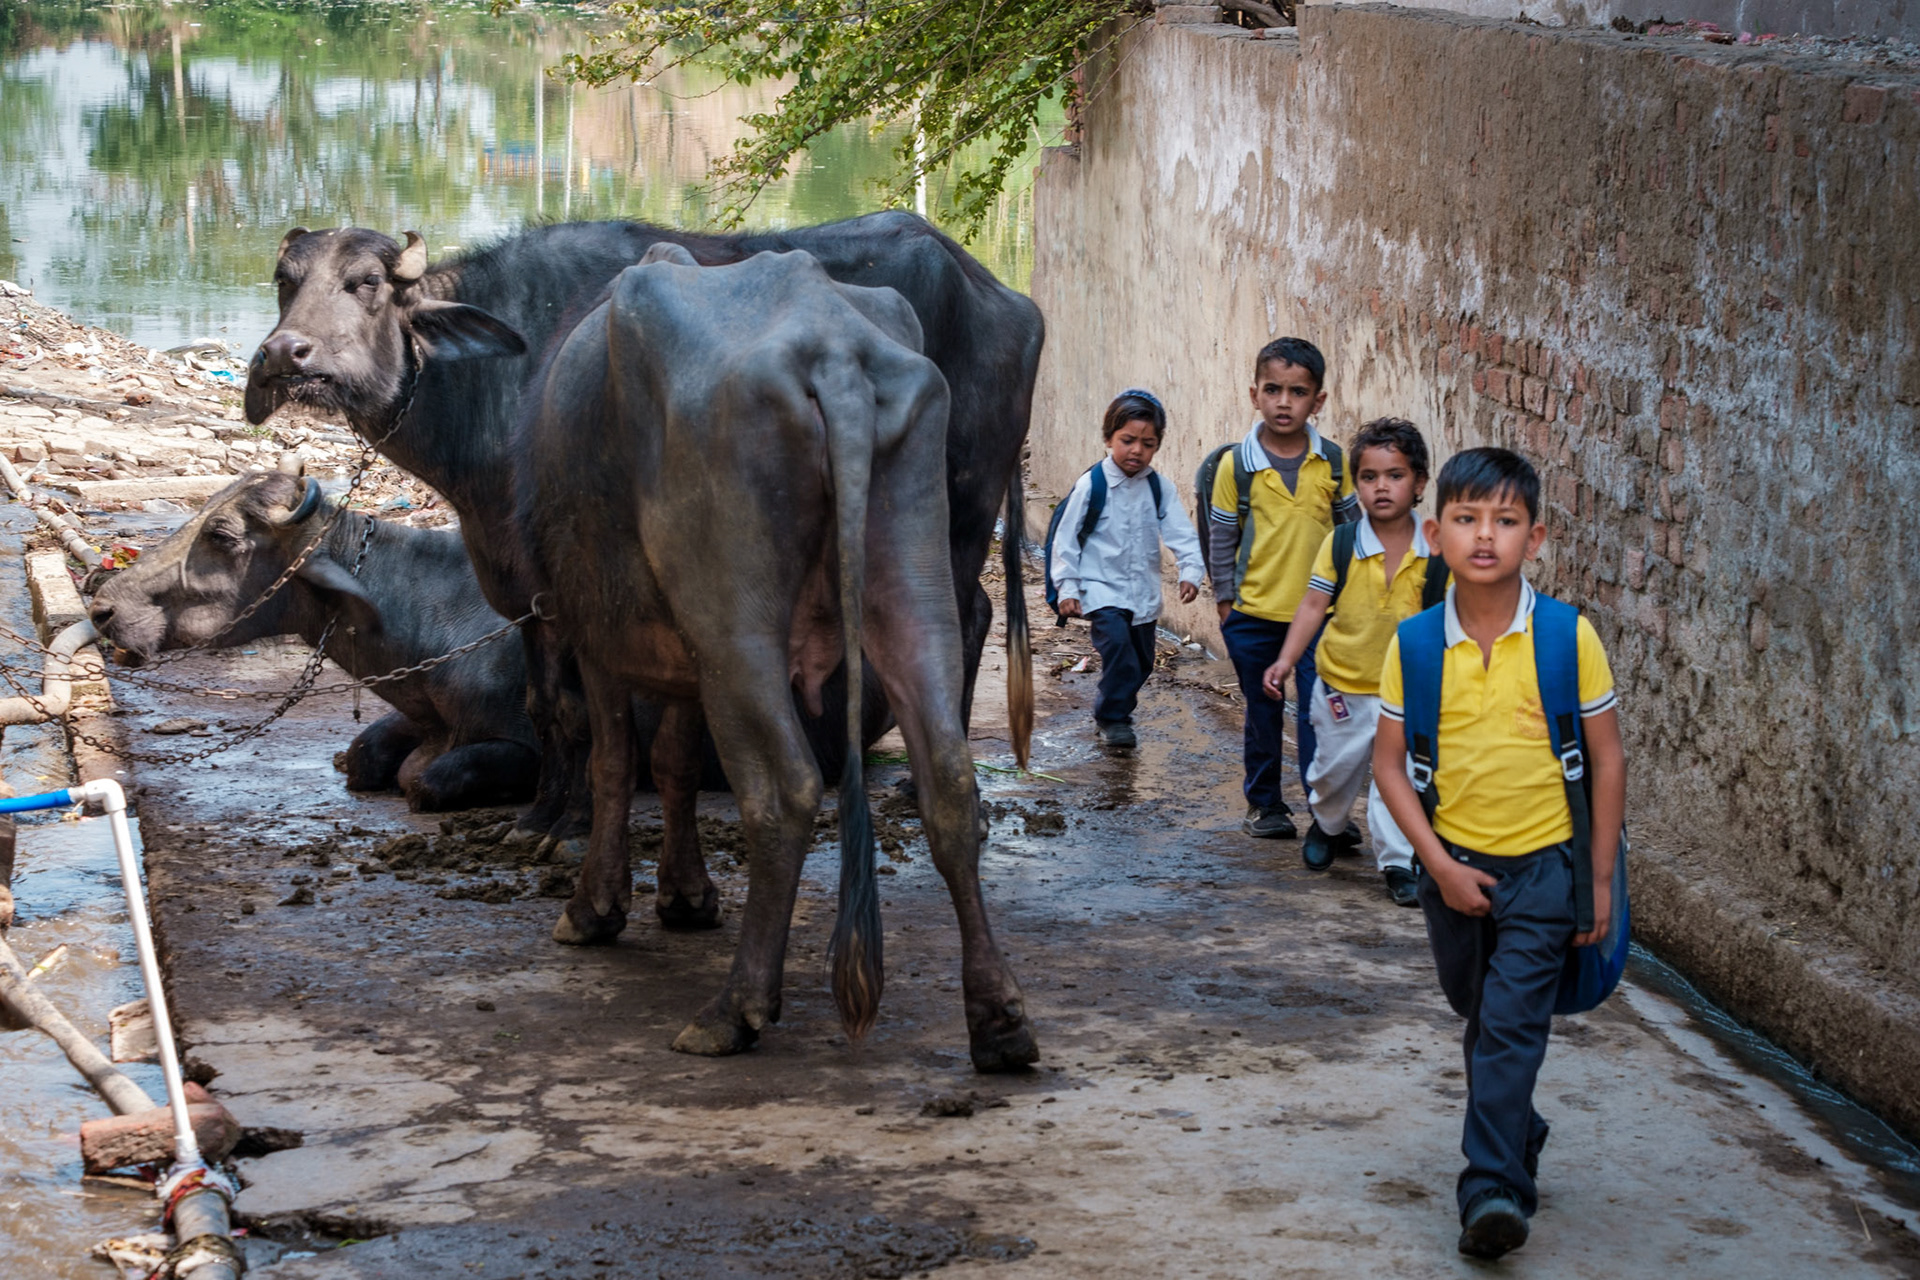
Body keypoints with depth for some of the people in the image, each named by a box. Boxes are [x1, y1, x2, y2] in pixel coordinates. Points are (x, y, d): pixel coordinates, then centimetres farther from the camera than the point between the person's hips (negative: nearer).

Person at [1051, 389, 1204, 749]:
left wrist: (1190, 571, -19)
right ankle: (1114, 718, -14)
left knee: (1141, 660, 11)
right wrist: (1067, 588, -10)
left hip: (1144, 591, 5)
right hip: (1101, 588, -5)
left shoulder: (1159, 488, -1)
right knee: (1116, 641, -26)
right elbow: (1066, 538, -6)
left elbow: (1181, 532, -3)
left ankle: (1113, 711, 34)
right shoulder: (1091, 485, -11)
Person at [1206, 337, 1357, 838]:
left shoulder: (1332, 463, -2)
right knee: (1263, 713, 12)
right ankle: (1264, 803, 25)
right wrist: (1225, 598, 2)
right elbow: (1220, 537, 3)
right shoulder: (1237, 466, -5)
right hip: (1255, 613, 0)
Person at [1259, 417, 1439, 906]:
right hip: (1342, 686, 1)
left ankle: (1398, 862, 4)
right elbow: (1313, 606, -7)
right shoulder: (1339, 546, -10)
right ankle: (1327, 825, 47)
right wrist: (1286, 660, -14)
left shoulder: (1435, 555, -9)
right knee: (1334, 768, 18)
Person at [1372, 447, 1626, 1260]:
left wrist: (1601, 881, -3)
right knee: (1481, 1020, 18)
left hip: (1542, 864, -3)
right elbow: (1389, 762, 0)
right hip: (1453, 864, 3)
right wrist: (1439, 864, -8)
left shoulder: (1568, 636, -10)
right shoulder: (1413, 644, -6)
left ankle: (1493, 1188, -11)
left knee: (1512, 1026, -12)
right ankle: (1520, 1139, 40)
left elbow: (1607, 758, -3)